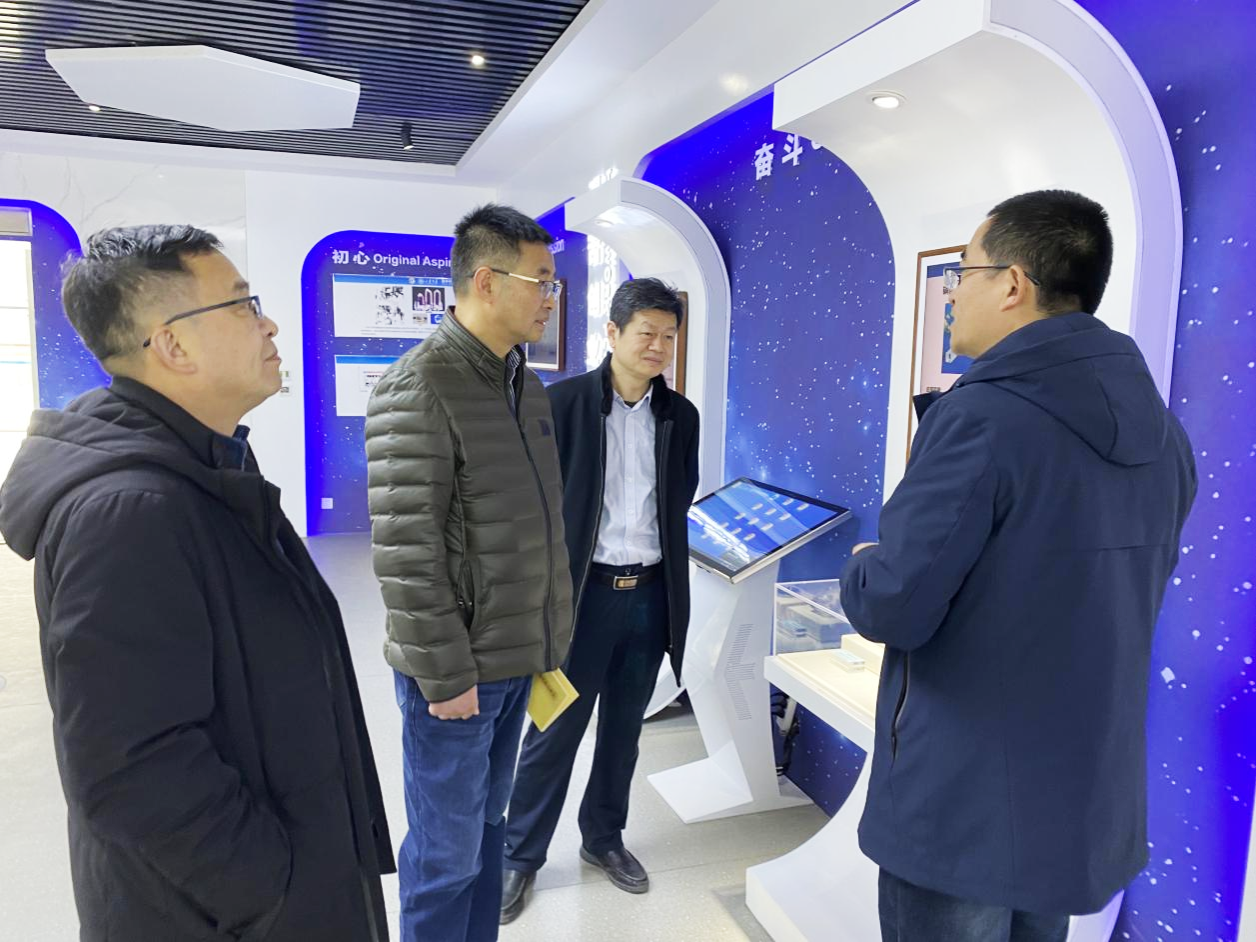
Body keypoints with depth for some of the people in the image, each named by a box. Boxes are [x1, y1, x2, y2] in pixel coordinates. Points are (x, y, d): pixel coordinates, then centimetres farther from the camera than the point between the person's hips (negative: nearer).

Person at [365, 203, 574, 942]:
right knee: (448, 850, 9)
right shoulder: (419, 387, -17)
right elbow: (405, 551, -20)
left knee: (488, 826, 21)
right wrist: (445, 673, -17)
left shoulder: (528, 385, 8)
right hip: (458, 667, -7)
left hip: (514, 658, 7)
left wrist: (547, 633, 12)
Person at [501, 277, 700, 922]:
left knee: (623, 727, 17)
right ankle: (520, 855, 25)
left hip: (651, 593, 4)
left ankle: (604, 838, 37)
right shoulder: (564, 401, -8)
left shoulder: (680, 415, 6)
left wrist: (655, 547, 9)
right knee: (555, 730, 6)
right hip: (582, 591, -4)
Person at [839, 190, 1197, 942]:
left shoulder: (980, 417, -23)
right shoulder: (1162, 433, 3)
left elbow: (891, 607, -23)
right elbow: (1122, 597, 12)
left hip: (963, 808, -7)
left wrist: (863, 566, -1)